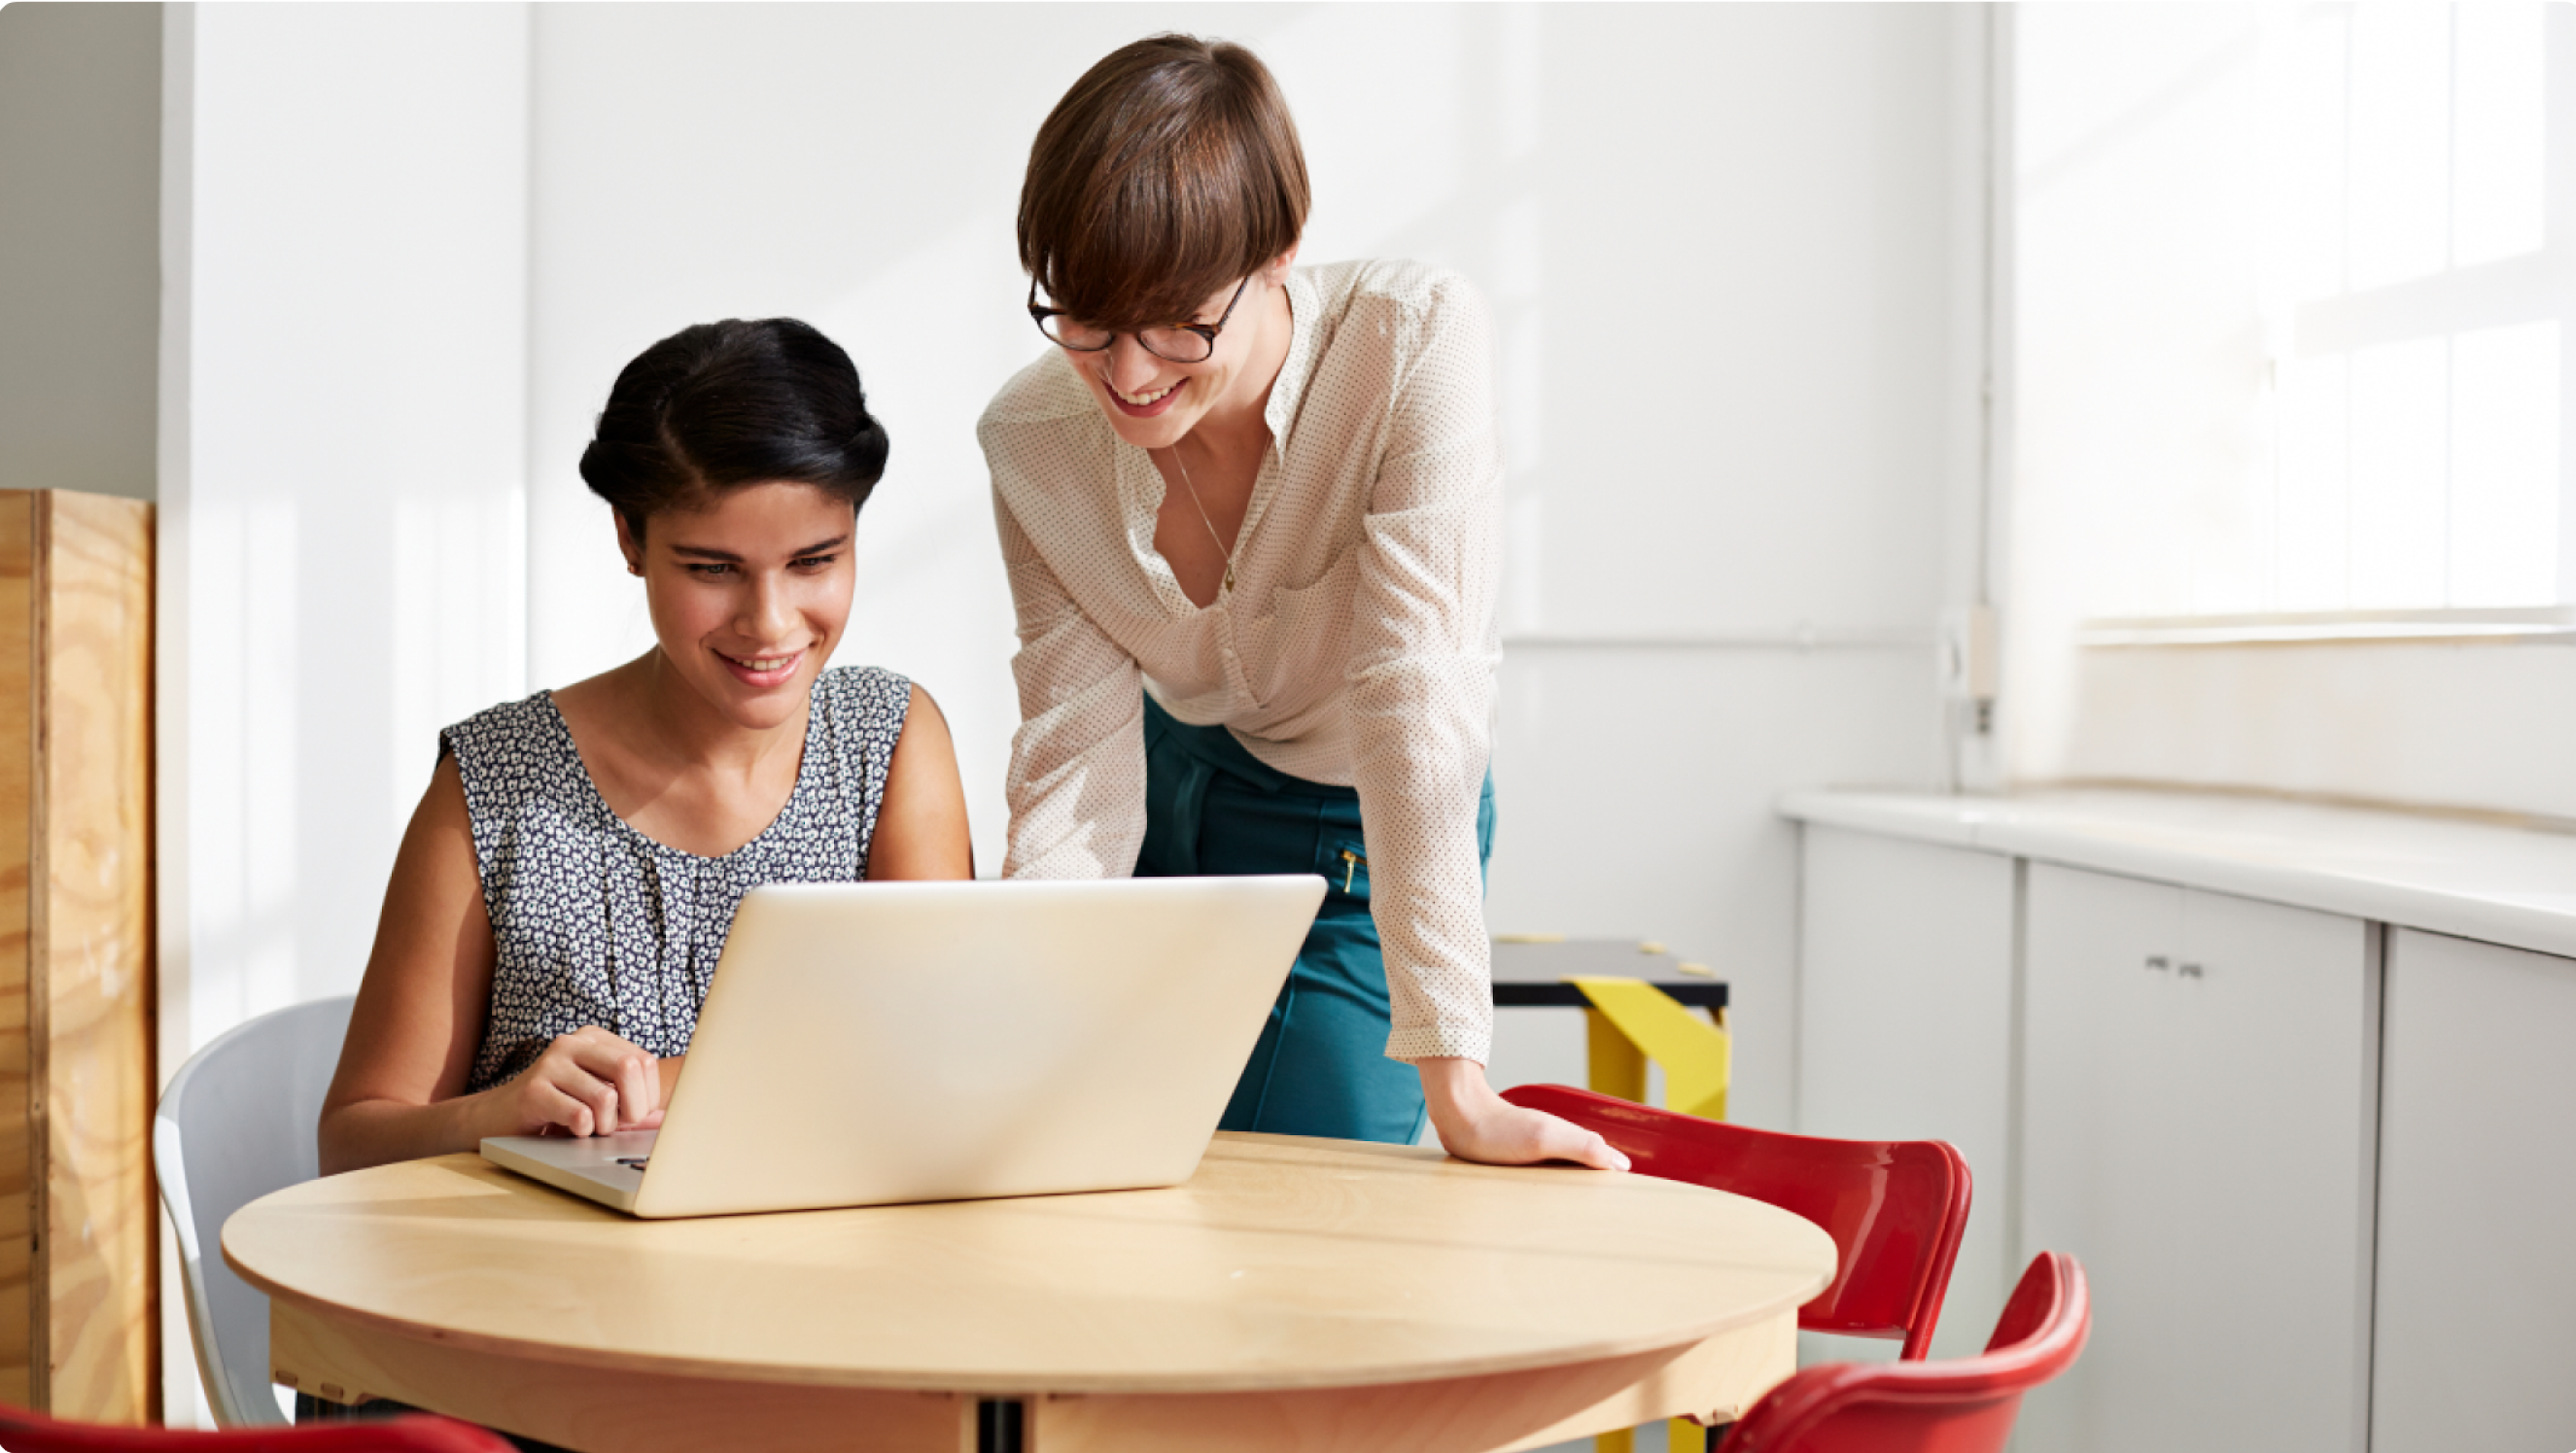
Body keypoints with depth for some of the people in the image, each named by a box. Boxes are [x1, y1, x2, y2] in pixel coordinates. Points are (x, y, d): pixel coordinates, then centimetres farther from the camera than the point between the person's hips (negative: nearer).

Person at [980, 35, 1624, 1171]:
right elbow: (1077, 754, -17)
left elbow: (1416, 698, -34)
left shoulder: (1415, 346, -30)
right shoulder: (1032, 439, -19)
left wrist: (1455, 1086, -36)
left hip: (1351, 843, -3)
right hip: (1164, 799, 3)